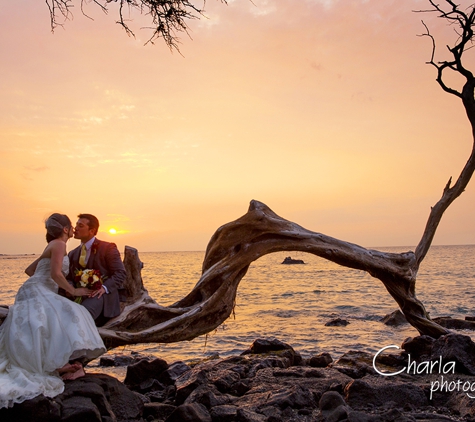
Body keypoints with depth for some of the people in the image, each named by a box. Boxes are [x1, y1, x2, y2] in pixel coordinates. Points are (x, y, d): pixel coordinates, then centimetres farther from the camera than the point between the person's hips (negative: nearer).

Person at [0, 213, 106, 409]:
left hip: (37, 292, 12)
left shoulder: (52, 246, 23)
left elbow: (29, 269, 29)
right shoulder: (59, 244, -7)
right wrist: (73, 291, -9)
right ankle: (60, 365, -31)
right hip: (37, 292, -12)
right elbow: (56, 274, -18)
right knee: (65, 316, -26)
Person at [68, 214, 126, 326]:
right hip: (81, 295, 5)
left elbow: (120, 273, -6)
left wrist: (105, 287, -22)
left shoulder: (108, 248, 1)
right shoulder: (73, 254, 20)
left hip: (105, 295, -5)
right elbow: (70, 277, 18)